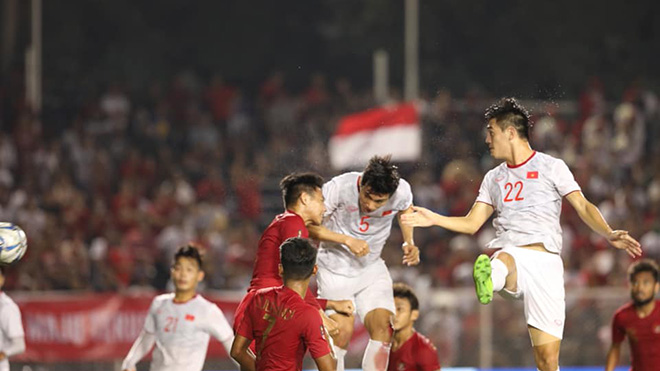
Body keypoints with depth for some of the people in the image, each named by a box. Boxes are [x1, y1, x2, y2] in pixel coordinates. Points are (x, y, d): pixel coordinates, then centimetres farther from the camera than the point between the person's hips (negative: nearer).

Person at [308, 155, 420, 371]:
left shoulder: (402, 192, -18)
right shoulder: (339, 187, -27)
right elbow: (310, 227, -18)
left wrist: (409, 244, -6)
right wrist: (348, 241, -27)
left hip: (371, 268, 3)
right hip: (335, 270, -3)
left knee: (383, 327, -13)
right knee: (342, 331, -15)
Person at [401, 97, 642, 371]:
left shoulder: (551, 167, 10)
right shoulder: (493, 178, 25)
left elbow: (583, 207, 4)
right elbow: (472, 223, 26)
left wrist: (609, 235, -12)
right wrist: (434, 219, 11)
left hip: (544, 260, -2)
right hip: (508, 253, 2)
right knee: (505, 259, -40)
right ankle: (490, 277, -74)